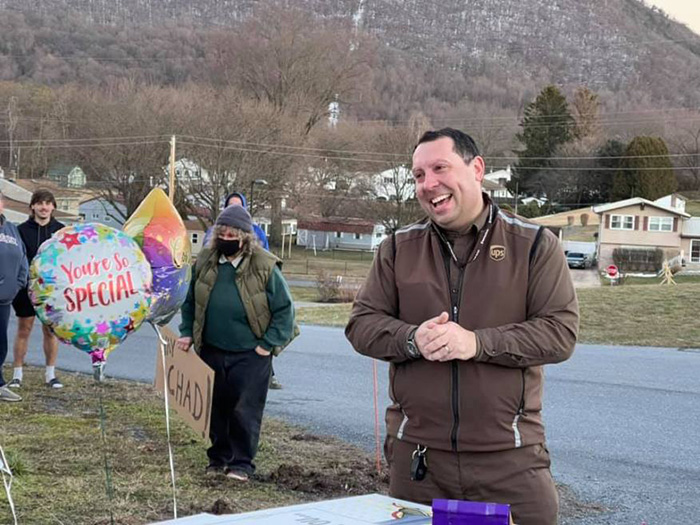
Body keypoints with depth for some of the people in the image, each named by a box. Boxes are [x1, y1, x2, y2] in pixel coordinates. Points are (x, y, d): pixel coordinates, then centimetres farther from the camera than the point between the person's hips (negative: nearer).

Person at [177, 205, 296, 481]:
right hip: (212, 351, 4)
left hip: (251, 355, -4)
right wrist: (187, 333, 5)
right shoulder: (205, 262, 0)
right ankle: (218, 456, 27)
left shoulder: (265, 267, -12)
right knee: (216, 407, 11)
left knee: (245, 410, -2)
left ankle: (241, 463, 11)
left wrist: (268, 344, -9)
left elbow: (284, 309, -5)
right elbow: (189, 301, 15)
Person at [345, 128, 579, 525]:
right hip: (416, 455, 3)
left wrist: (478, 343, -20)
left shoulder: (533, 244, 0)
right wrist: (412, 339, -15)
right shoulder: (399, 248, 8)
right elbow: (362, 324, 6)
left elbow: (561, 331, -8)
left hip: (510, 455, -2)